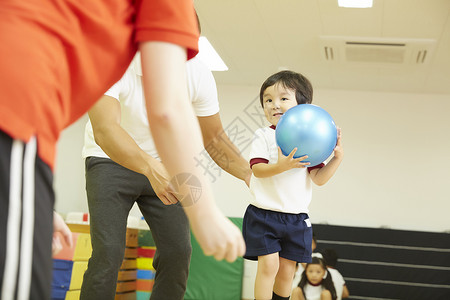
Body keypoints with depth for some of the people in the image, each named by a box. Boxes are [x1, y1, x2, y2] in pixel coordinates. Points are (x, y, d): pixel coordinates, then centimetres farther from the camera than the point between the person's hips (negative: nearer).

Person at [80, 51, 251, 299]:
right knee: (108, 252, -20)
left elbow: (214, 139, -4)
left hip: (164, 164, 4)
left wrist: (252, 176, -16)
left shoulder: (198, 73, -16)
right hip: (111, 161, -3)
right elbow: (104, 130, -45)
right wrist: (150, 167, -61)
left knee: (178, 251, -8)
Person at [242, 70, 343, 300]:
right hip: (263, 213, -3)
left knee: (286, 270, 7)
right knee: (268, 264, -12)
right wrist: (281, 166, -31)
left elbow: (319, 178, -1)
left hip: (296, 218, 3)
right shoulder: (263, 136, 0)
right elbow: (257, 169, -14)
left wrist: (337, 158, -15)